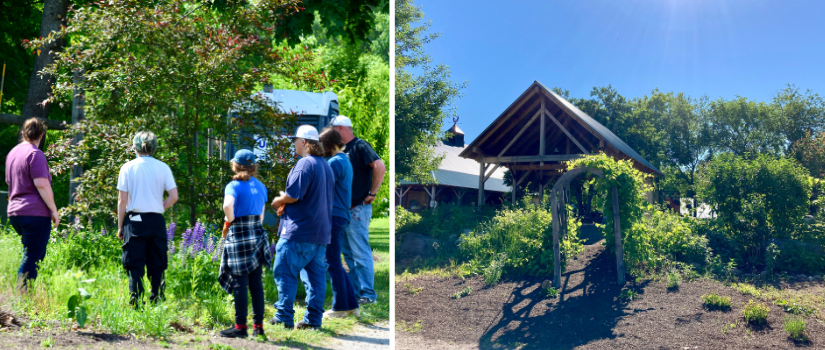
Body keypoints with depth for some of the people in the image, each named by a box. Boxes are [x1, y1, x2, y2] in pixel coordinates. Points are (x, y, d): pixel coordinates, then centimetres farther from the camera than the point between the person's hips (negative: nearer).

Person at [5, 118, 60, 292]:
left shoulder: (12, 153, 16)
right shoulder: (35, 154, -10)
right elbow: (41, 184, -18)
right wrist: (54, 210, -13)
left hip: (14, 212, 9)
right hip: (36, 212, -9)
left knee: (36, 255, 16)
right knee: (31, 257, -7)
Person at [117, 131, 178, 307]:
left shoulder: (128, 167, -1)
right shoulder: (163, 167, 3)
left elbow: (122, 200, -3)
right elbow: (174, 196, -3)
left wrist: (120, 226, 4)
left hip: (135, 221, -1)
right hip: (157, 221, 1)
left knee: (135, 266, 2)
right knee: (157, 266, 8)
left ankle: (136, 304, -7)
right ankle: (156, 303, 6)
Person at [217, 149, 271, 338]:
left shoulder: (234, 186, -9)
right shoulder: (260, 186, 10)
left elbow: (228, 205, -29)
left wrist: (229, 221, -12)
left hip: (239, 237, -6)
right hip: (257, 234, 6)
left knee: (239, 284, -1)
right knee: (256, 284, 9)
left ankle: (240, 327, 2)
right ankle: (258, 325, 12)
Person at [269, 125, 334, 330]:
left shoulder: (305, 164, -13)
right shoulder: (326, 166, 17)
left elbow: (293, 195, -20)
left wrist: (277, 202, 0)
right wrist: (286, 204, 21)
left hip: (299, 230, -9)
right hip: (321, 231, 9)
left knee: (284, 272, -2)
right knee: (316, 275, 8)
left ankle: (284, 317, -2)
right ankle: (314, 319, 9)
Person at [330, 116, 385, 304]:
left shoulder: (360, 146, -11)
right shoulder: (344, 150, 16)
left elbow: (380, 167, -23)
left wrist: (372, 193, -18)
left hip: (358, 209, -9)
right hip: (345, 209, 9)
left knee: (360, 253, -7)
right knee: (348, 253, 13)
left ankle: (368, 294, -2)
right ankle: (356, 291, 19)